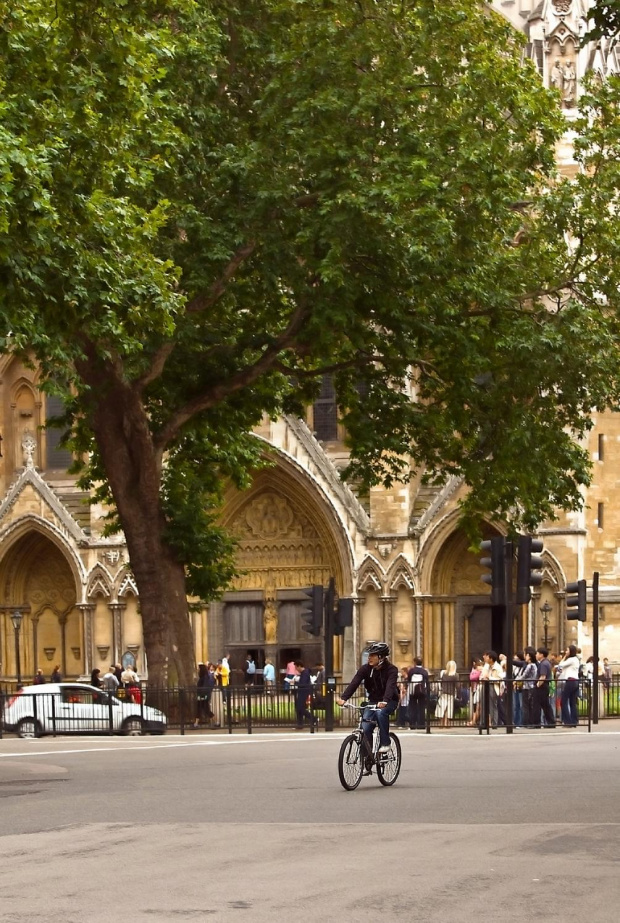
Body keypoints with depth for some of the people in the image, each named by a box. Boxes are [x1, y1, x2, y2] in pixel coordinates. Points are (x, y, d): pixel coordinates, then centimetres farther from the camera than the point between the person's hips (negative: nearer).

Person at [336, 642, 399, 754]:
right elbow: (354, 683, -18)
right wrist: (343, 698, -34)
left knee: (380, 712, -35)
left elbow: (390, 686, -33)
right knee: (365, 728, -15)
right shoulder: (365, 669, -7)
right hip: (373, 701, 4)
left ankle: (385, 743, -20)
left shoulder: (391, 670, -17)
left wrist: (384, 701, -52)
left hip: (389, 701, -4)